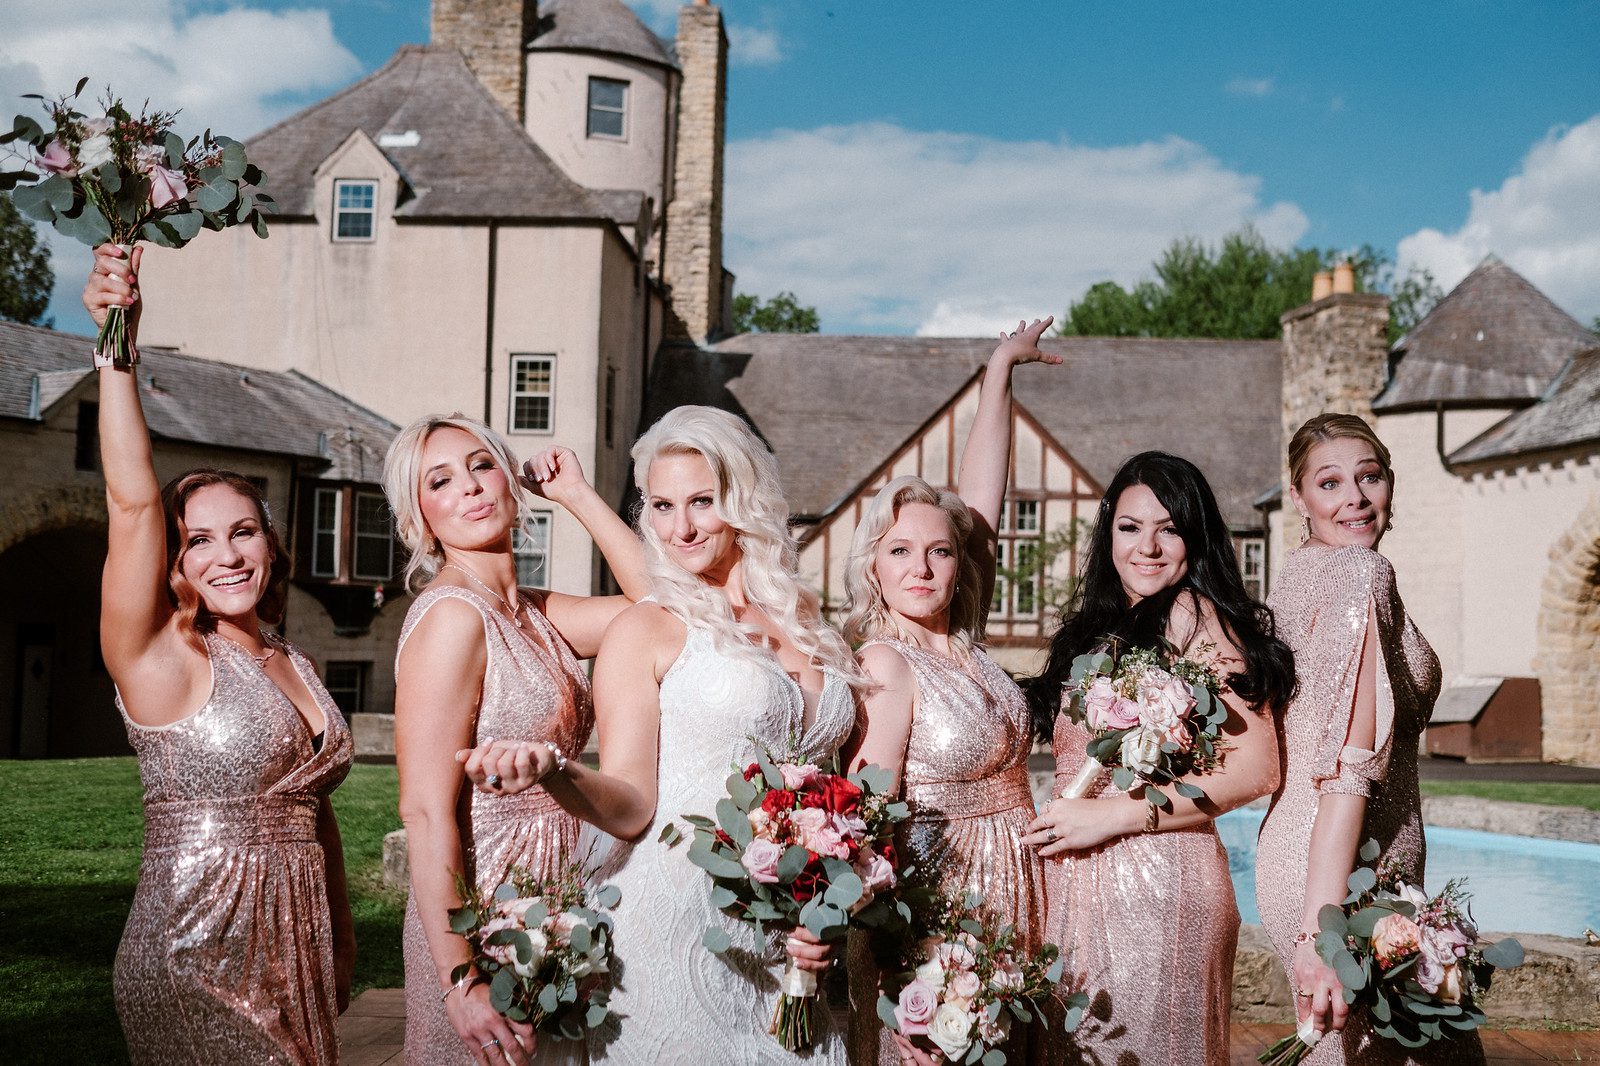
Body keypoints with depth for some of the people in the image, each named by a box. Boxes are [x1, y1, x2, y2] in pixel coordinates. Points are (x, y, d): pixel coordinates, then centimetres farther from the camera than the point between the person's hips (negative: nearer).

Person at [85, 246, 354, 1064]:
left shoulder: (293, 664, 10)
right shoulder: (161, 659, -8)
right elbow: (131, 500, -20)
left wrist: (340, 944, 17)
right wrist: (117, 347, -26)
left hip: (297, 959, 6)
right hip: (196, 961, -6)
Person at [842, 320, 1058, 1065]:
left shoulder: (959, 640, 4)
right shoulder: (883, 663, -15)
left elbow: (981, 492, 8)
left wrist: (1002, 368, 12)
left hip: (1011, 893, 7)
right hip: (938, 901, -7)